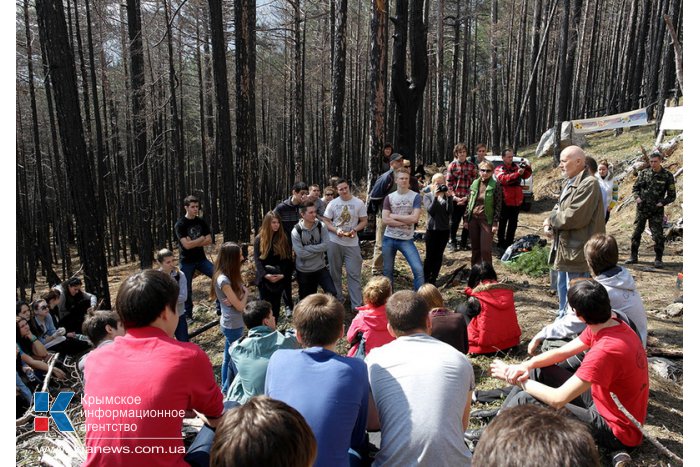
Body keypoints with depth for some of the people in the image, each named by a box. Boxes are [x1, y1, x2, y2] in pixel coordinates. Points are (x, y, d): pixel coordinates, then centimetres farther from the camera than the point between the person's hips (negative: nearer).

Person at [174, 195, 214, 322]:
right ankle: (187, 314, 23)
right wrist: (201, 238, -10)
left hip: (201, 259, 4)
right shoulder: (180, 224, -11)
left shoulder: (201, 222, 3)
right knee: (187, 289, 5)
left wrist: (193, 242, -14)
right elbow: (187, 245, -21)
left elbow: (209, 241, -3)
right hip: (187, 262, -3)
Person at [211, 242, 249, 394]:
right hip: (233, 325, -9)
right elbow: (240, 306, -21)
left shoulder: (228, 276, 2)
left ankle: (226, 388, 36)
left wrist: (238, 295, -18)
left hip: (231, 323, 9)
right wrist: (245, 292, -5)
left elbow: (236, 301, 4)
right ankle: (229, 390, 25)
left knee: (229, 358, 21)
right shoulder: (224, 280, -26)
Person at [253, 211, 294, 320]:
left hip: (280, 278, 1)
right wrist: (265, 275, -20)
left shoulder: (284, 239, -1)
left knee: (276, 304, 9)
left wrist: (283, 275, -15)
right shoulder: (259, 239, -2)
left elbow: (288, 259, -3)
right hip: (264, 279, -1)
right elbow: (257, 259, -8)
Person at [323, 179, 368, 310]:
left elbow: (364, 221, 1)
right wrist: (336, 230, -16)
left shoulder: (359, 203, -1)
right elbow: (325, 221, 2)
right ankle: (337, 299, 27)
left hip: (352, 243, -1)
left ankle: (357, 304, 3)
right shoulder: (332, 204, 2)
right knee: (335, 272, 11)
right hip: (334, 242, 2)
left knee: (354, 274, -3)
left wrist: (355, 230, -17)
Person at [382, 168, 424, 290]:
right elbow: (385, 219, -8)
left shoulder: (415, 196, -3)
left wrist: (394, 216, -10)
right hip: (388, 239, 2)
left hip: (406, 240, -2)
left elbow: (414, 218, -15)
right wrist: (406, 221, -13)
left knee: (418, 269, -12)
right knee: (388, 271, 12)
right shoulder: (389, 197, 2)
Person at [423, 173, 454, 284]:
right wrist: (435, 197, -21)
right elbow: (430, 210, -15)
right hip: (432, 230, -2)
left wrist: (449, 197, -16)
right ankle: (425, 280, 12)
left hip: (444, 230, 2)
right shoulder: (427, 196, 0)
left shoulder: (447, 196, 4)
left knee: (439, 256, 8)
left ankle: (433, 280, 17)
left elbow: (450, 211, -8)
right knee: (430, 256, 2)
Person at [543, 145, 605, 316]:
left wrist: (550, 220, -8)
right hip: (564, 249, 10)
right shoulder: (568, 183, 14)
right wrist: (549, 225, -1)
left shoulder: (589, 184, -17)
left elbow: (574, 217, -25)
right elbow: (558, 208, 19)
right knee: (563, 290, 21)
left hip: (577, 252, -10)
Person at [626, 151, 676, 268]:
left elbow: (672, 196, 2)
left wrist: (662, 203, -13)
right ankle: (633, 256, 19)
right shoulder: (644, 173, 4)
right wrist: (637, 197, -6)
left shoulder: (667, 176, -2)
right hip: (642, 209, 3)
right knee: (636, 233, 7)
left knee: (658, 235, -2)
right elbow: (635, 188, 12)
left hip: (656, 211, -2)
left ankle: (658, 259, 10)